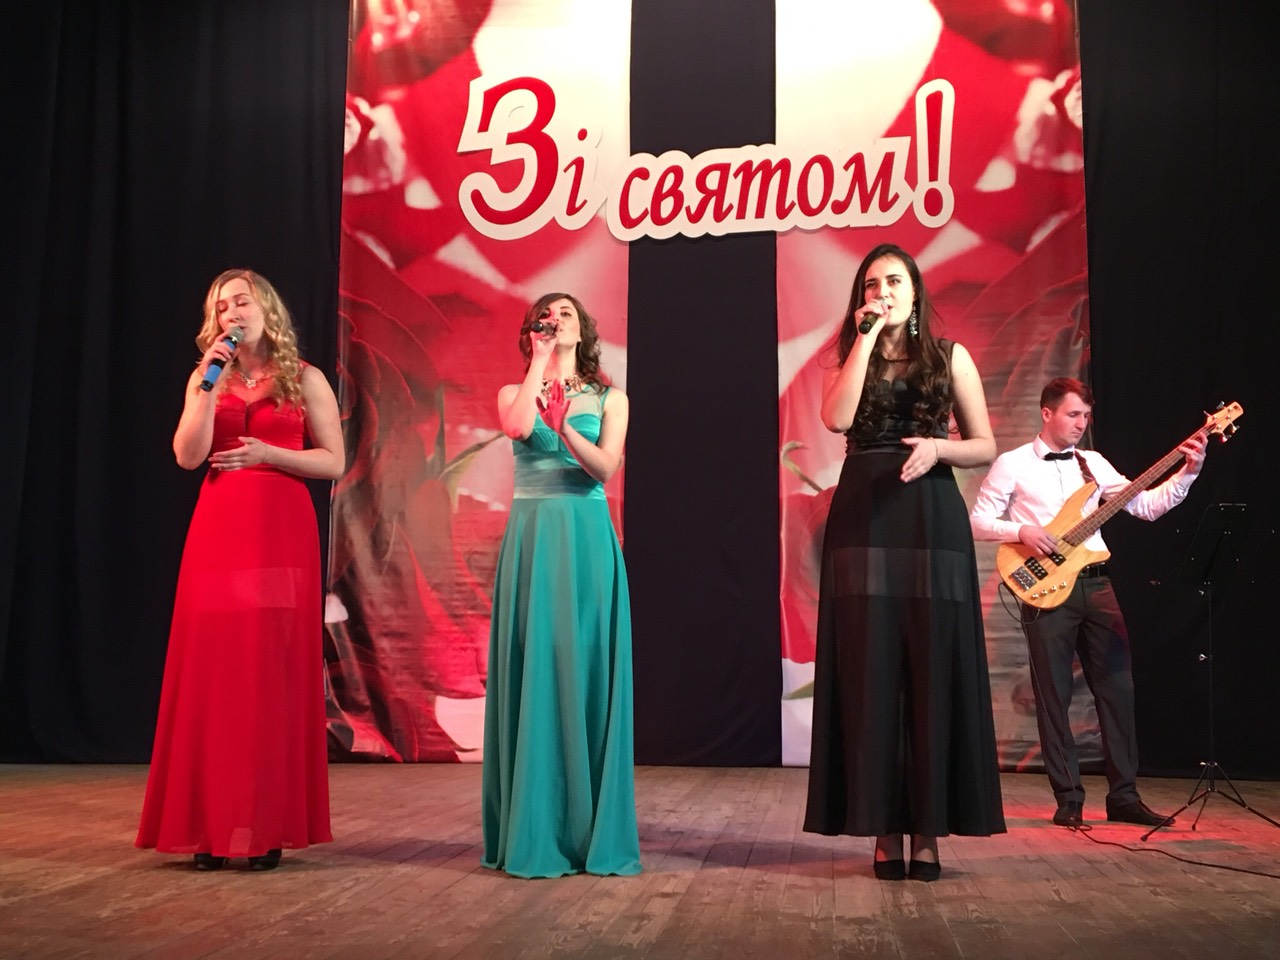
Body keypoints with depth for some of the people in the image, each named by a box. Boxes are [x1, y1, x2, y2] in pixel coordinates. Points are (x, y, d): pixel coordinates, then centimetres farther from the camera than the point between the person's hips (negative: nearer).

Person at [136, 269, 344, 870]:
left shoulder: (305, 380, 7)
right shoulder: (205, 379, 13)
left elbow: (334, 462, 3)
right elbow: (187, 456, 0)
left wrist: (267, 453, -8)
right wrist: (211, 385, -6)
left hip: (282, 535, -2)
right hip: (217, 533, 2)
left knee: (274, 672, -3)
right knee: (213, 670, -1)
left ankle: (269, 827, 3)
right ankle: (211, 827, 5)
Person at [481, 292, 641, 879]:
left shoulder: (608, 397, 12)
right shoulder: (515, 392, 12)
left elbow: (606, 467, -4)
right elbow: (517, 428, -12)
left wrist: (565, 428, -19)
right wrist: (540, 362, -3)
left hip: (587, 540, 0)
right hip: (531, 537, 0)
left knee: (587, 673, -2)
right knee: (533, 672, -3)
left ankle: (593, 830, 5)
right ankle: (534, 833, 3)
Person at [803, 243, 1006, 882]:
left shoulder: (950, 357, 10)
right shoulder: (849, 356, 11)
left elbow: (986, 447, 8)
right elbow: (836, 419, -10)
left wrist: (937, 448, -12)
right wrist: (868, 337, -7)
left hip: (931, 522, 0)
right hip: (863, 522, 1)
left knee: (933, 672, -1)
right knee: (871, 673, -1)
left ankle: (928, 831, 6)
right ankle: (884, 829, 5)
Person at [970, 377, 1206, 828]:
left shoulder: (1093, 463, 13)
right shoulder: (1012, 465, 1)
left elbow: (1146, 506, 8)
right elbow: (978, 520, -1)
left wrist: (1188, 471, -3)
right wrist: (1022, 530, -16)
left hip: (1096, 583, 4)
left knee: (1118, 689, 3)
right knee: (1054, 696, 0)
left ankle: (1124, 796, 11)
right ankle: (1068, 800, 7)